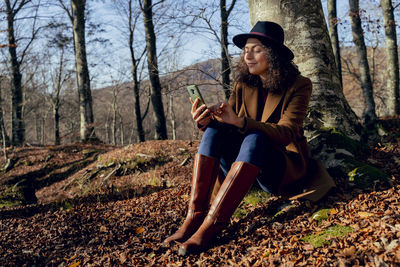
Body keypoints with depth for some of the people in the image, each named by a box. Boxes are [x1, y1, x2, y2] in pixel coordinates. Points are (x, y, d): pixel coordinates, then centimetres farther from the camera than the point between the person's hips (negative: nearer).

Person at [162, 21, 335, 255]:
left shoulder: (298, 86, -8)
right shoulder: (243, 85, 5)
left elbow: (285, 133, -22)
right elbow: (227, 123, -2)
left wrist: (239, 122, -36)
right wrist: (206, 121, -26)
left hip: (286, 168, -4)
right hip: (247, 169, 4)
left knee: (255, 138, -35)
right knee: (214, 131, -22)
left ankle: (211, 225, -41)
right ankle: (194, 218, -31)